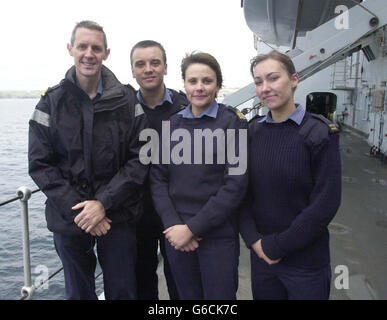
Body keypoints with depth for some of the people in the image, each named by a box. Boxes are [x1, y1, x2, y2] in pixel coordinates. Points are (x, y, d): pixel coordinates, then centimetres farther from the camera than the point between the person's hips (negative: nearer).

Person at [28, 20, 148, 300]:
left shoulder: (128, 101, -3)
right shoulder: (51, 103, -1)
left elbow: (139, 159, -7)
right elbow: (40, 164, -4)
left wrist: (104, 203, -16)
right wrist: (77, 210, -14)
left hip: (118, 217, 0)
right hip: (69, 221, 1)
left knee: (122, 291, 13)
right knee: (78, 292, 18)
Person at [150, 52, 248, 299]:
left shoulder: (233, 123, -6)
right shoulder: (172, 124, 6)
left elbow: (236, 184, -12)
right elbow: (158, 177, 4)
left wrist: (193, 228, -14)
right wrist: (173, 224, -9)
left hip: (218, 234, -3)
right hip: (176, 233, 4)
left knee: (219, 294, 10)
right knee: (187, 295, 17)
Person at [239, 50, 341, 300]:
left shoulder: (320, 133, -11)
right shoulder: (252, 131, 0)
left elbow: (326, 203, -14)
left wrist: (277, 246, -13)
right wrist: (254, 240, -9)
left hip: (306, 261, -3)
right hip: (261, 255, 4)